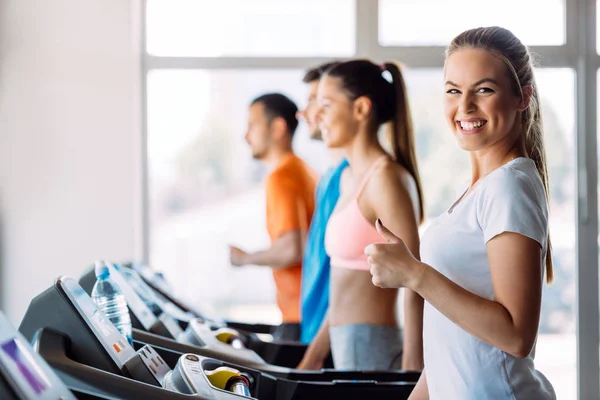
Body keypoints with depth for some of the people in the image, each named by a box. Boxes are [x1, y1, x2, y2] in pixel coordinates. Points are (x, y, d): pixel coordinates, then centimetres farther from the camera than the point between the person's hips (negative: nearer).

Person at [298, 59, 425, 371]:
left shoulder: (384, 177, -13)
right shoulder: (350, 178, 14)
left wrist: (411, 368, -20)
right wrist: (315, 354, 20)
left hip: (372, 347, -8)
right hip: (348, 345, 8)